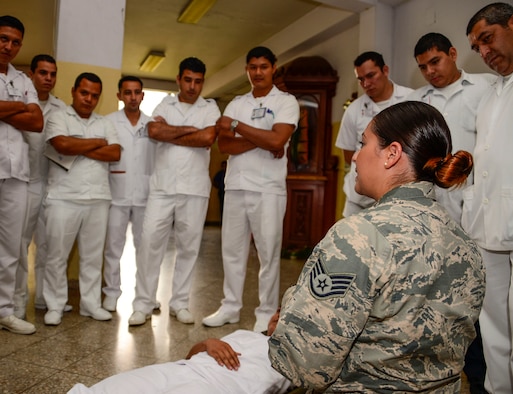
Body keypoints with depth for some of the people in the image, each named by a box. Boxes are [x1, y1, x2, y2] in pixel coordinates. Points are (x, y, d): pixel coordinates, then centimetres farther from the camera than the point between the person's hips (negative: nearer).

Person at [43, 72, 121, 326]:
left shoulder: (105, 124, 15)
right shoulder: (58, 117, 4)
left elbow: (115, 153, -1)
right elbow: (63, 145, -16)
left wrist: (80, 149, -7)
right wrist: (98, 143, -4)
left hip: (98, 199, 3)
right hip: (63, 198, -3)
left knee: (93, 256, 9)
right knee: (57, 255, 2)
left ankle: (91, 303, 19)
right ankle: (55, 306, 15)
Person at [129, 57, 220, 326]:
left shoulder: (210, 108, 7)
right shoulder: (165, 104, 12)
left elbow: (208, 138, -12)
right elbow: (153, 131, -8)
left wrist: (169, 133, -5)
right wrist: (189, 129, -8)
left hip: (195, 189, 0)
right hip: (162, 186, 1)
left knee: (189, 247, 6)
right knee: (150, 243, -2)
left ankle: (179, 303, 19)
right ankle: (143, 304, 10)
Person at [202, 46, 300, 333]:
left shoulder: (286, 102, 1)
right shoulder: (236, 103, 14)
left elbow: (277, 141, -16)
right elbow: (224, 145, 1)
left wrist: (236, 126, -8)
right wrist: (261, 141, -12)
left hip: (268, 189, -4)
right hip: (235, 186, 5)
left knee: (268, 253, 3)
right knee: (232, 250, 10)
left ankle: (267, 313, 15)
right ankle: (231, 307, 24)